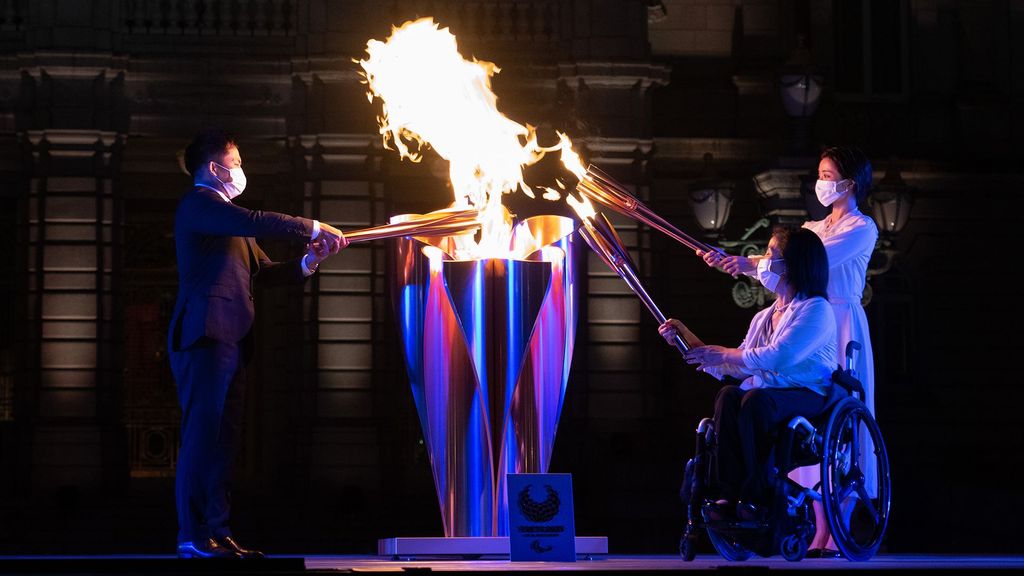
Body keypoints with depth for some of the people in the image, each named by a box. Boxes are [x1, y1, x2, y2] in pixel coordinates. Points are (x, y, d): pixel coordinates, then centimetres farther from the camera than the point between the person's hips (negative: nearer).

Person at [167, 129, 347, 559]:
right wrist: (313, 229, -13)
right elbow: (255, 223, -19)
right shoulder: (199, 204, -3)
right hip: (205, 336, -10)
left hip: (230, 342, 10)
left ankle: (217, 532, 6)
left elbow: (263, 271, 23)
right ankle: (193, 537, -14)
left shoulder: (226, 214, 27)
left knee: (222, 440, 6)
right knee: (202, 436, -12)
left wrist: (307, 262, 6)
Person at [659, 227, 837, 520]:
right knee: (728, 395, -28)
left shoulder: (816, 309, -4)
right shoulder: (763, 317, 22)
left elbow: (777, 357, -18)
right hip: (765, 390, 6)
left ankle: (755, 496, -30)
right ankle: (729, 493, -31)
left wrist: (721, 354, -10)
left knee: (756, 399, -37)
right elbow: (738, 365, 19)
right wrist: (690, 341, 16)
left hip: (807, 395, -6)